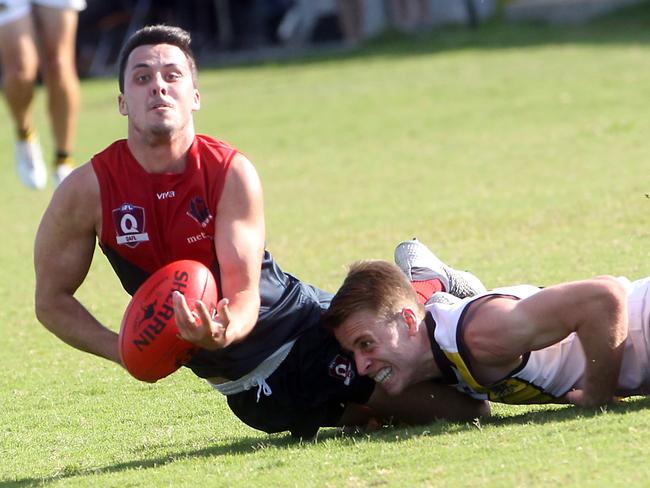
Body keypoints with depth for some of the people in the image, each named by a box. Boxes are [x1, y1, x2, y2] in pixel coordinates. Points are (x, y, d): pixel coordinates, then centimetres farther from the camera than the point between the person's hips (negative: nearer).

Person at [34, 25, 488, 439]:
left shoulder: (232, 173, -18)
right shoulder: (88, 190, -15)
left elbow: (244, 294, -21)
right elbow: (52, 300, -3)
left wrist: (222, 333, -45)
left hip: (306, 322, -1)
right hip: (245, 384, 1)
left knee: (467, 407, -4)